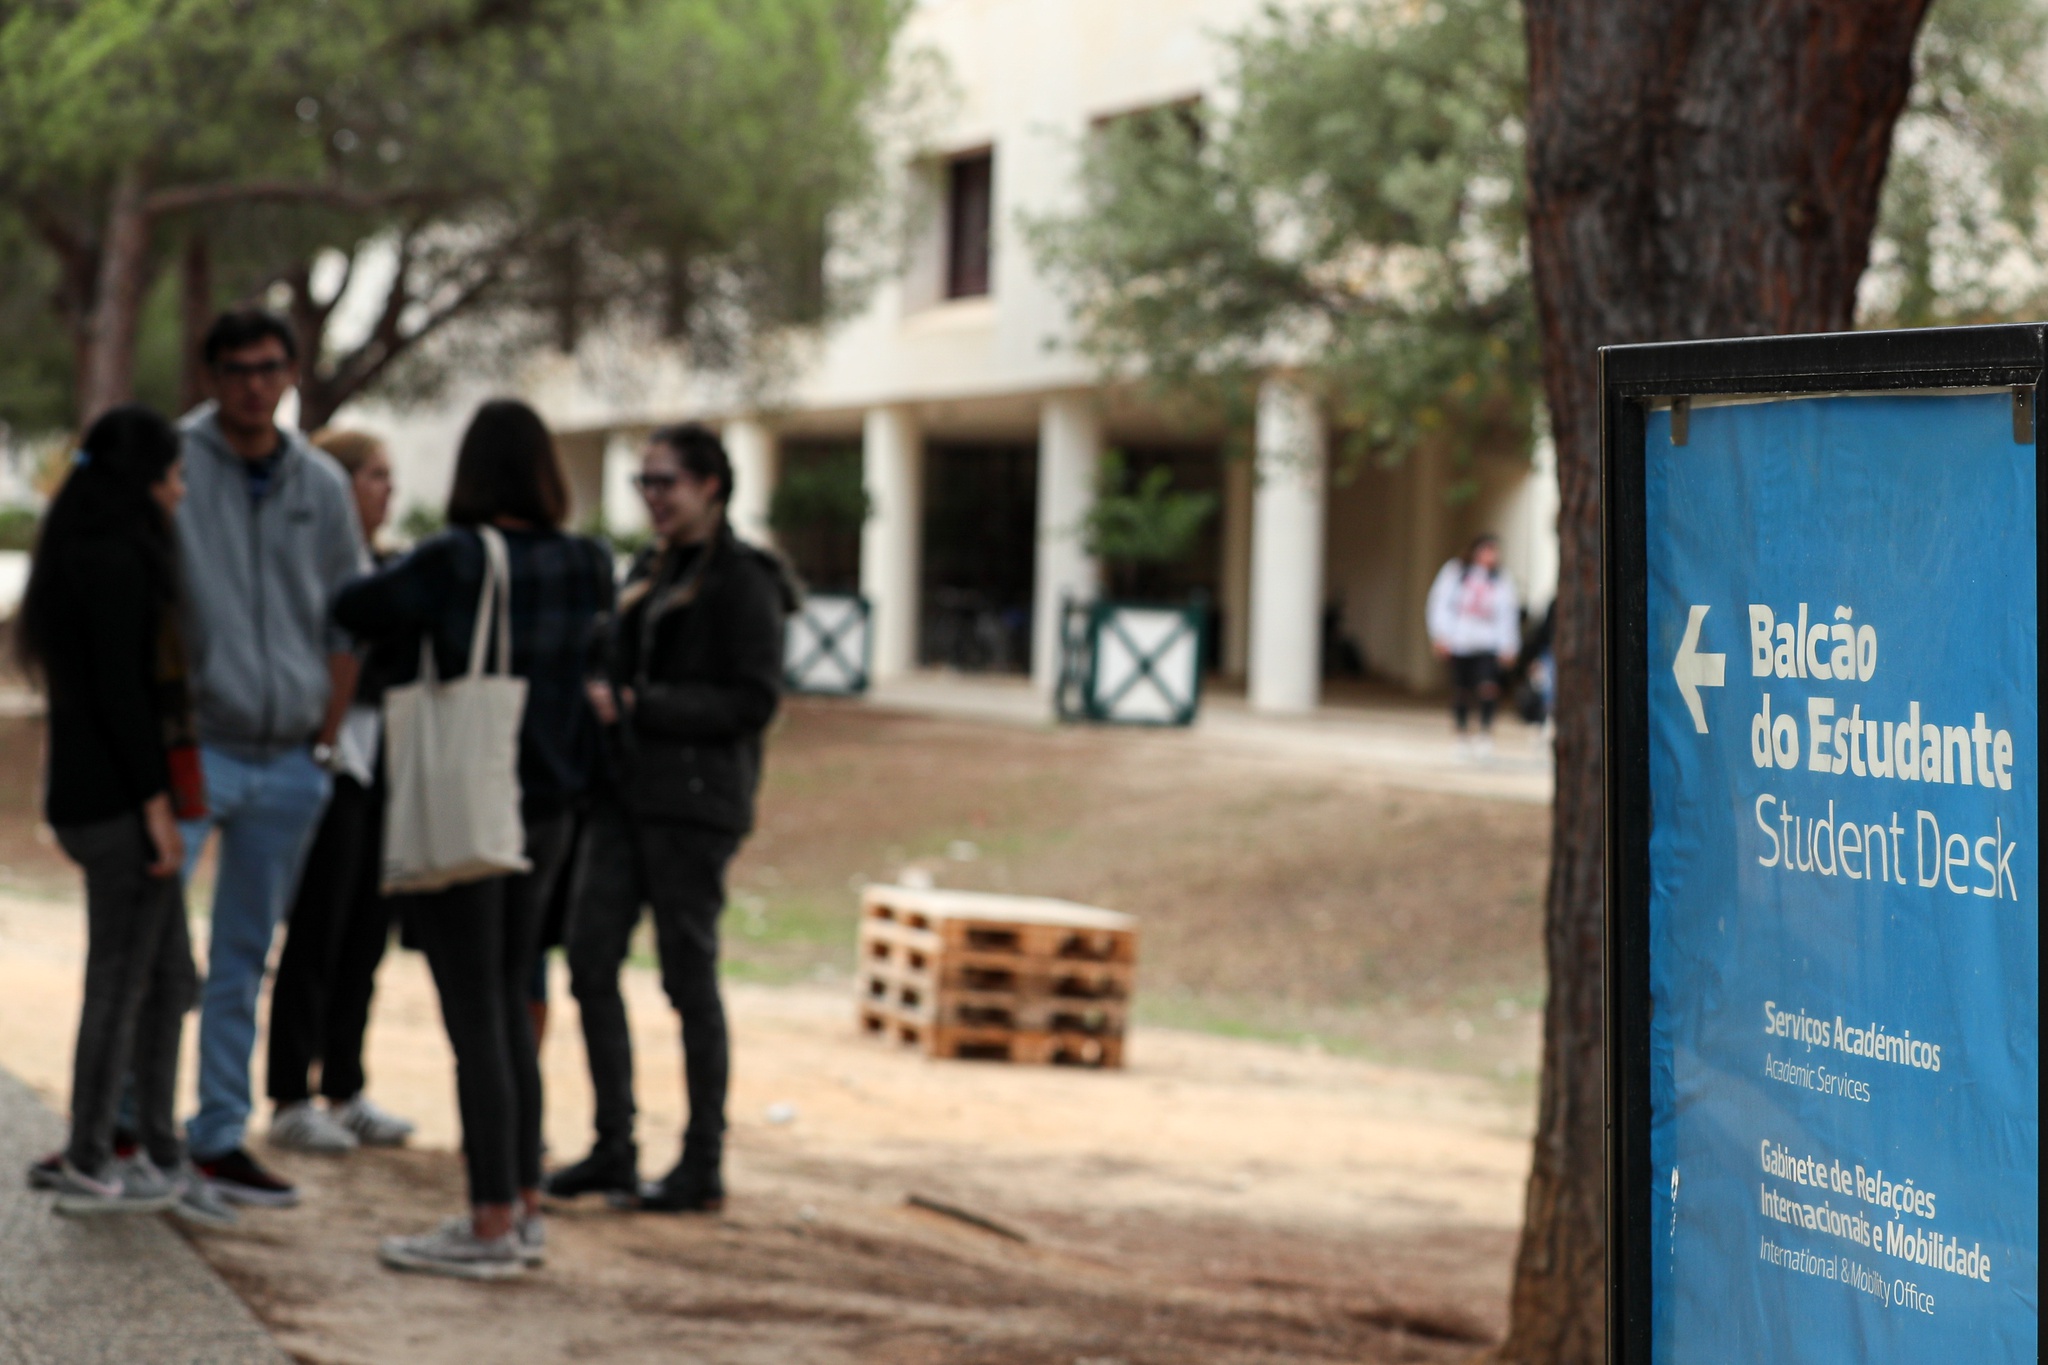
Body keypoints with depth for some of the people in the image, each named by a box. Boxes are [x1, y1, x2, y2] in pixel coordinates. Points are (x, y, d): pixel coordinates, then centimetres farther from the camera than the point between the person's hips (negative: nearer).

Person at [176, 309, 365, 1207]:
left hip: (289, 762, 4)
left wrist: (325, 736, 7)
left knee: (243, 957, 10)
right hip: (193, 748, -4)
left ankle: (220, 1137, 16)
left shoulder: (322, 485, 9)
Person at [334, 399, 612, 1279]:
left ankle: (491, 1227, 0)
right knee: (509, 1009, 16)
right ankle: (524, 1208, 20)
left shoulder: (452, 563, -16)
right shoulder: (588, 569, 1)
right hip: (548, 811, 6)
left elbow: (353, 611, -4)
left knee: (475, 1020, -2)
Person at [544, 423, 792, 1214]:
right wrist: (599, 697, 2)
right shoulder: (649, 573, 16)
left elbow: (753, 701, -14)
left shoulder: (743, 581, -8)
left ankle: (704, 1165, 7)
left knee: (688, 974, -2)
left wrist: (636, 706, -18)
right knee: (590, 959, 2)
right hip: (624, 790, 8)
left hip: (694, 799, -7)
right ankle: (613, 1149, 11)